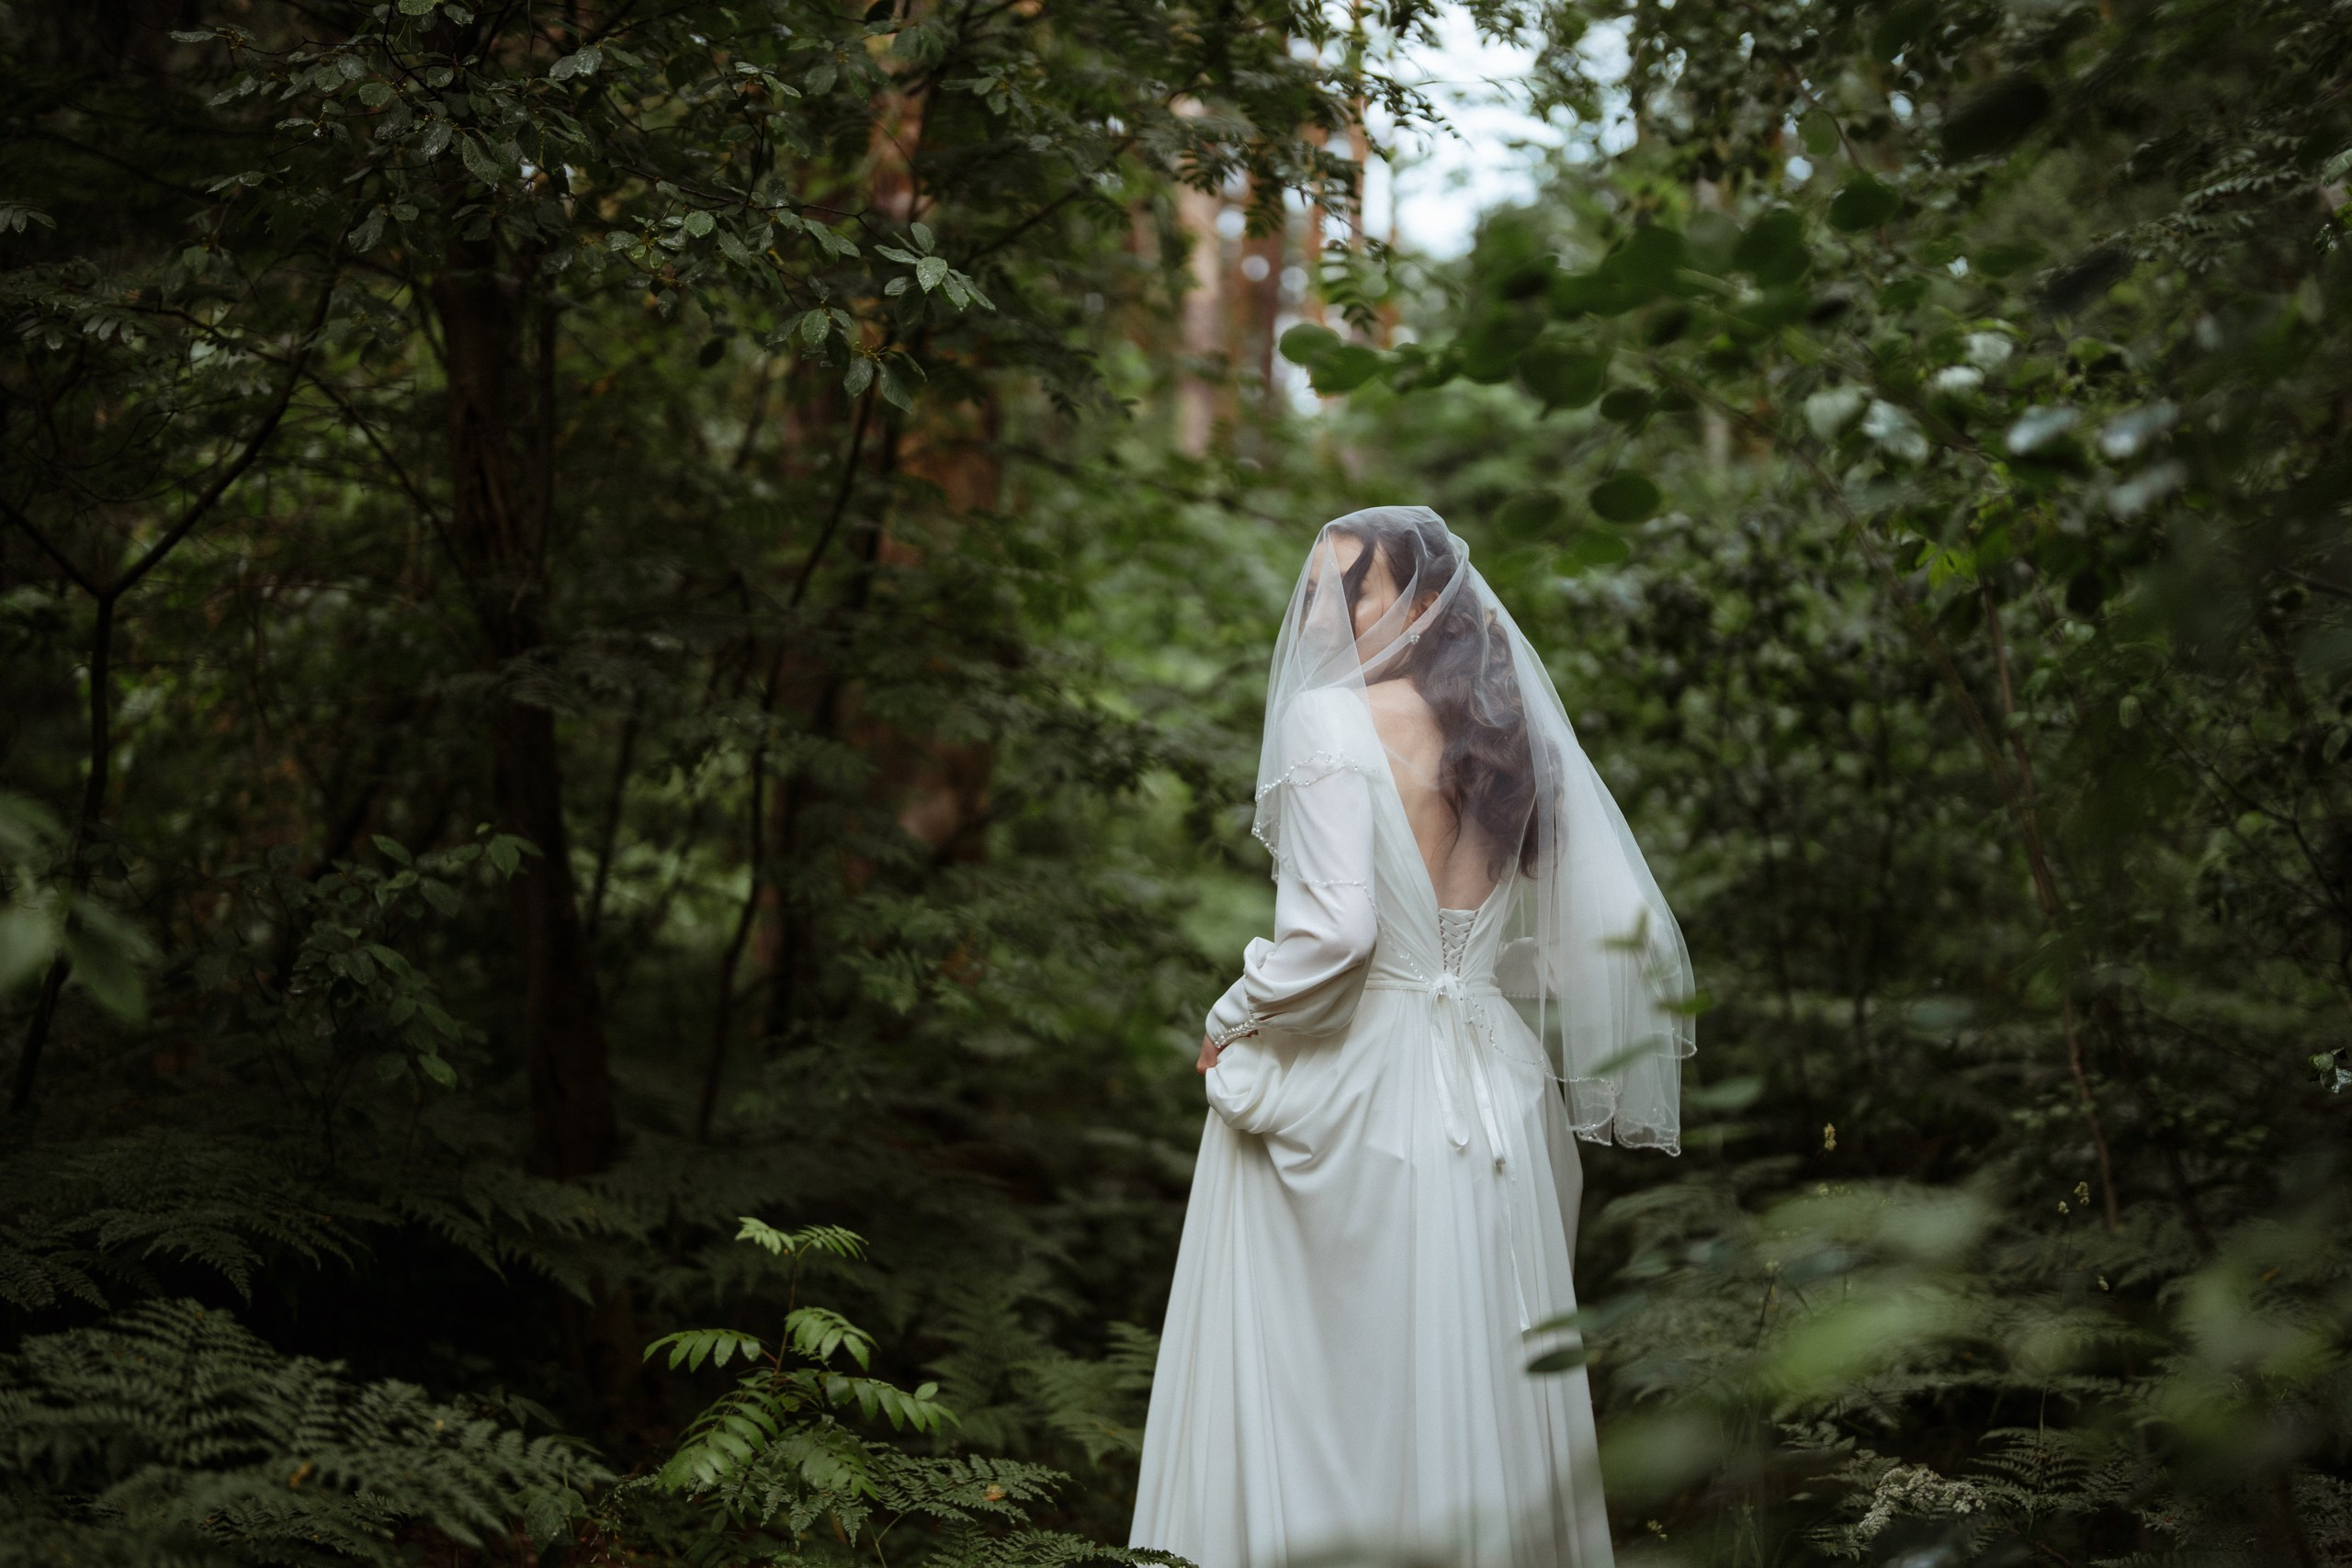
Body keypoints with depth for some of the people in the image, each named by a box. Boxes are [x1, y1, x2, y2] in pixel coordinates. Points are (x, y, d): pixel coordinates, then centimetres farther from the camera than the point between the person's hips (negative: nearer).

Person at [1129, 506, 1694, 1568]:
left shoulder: (1332, 721, -11)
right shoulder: (1514, 732, 8)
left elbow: (1334, 926, -21)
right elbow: (1622, 927, 7)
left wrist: (1231, 1028, -6)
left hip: (1347, 1089, -6)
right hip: (1495, 1098, 6)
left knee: (1327, 1380, 3)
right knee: (1473, 1378, 13)